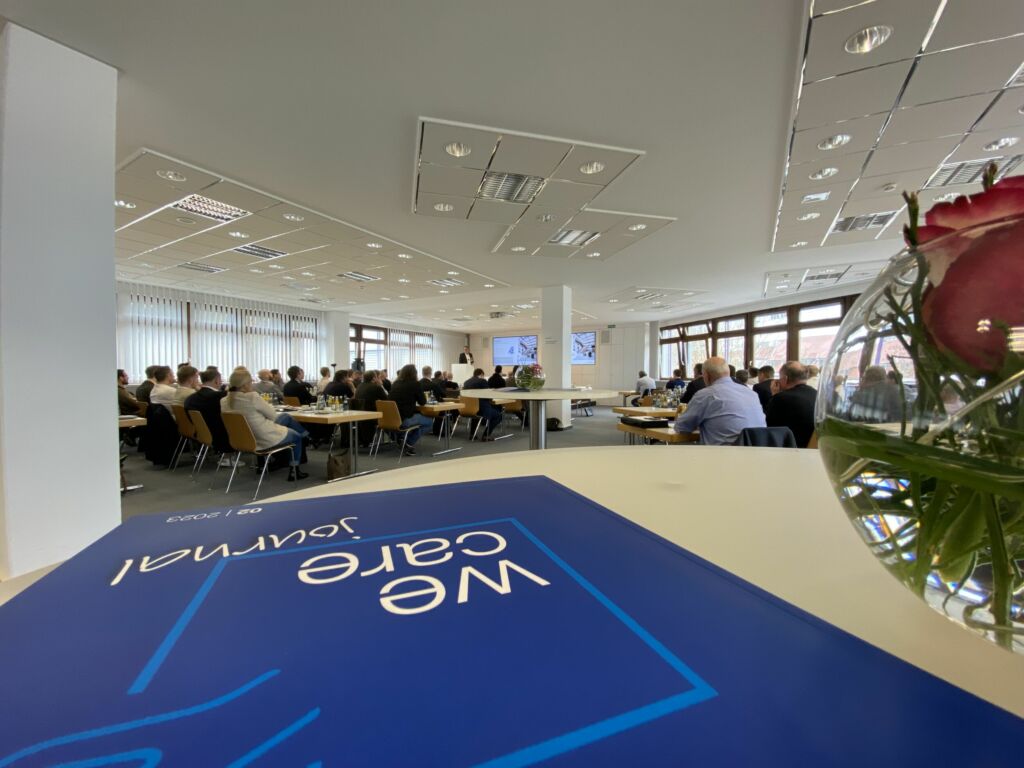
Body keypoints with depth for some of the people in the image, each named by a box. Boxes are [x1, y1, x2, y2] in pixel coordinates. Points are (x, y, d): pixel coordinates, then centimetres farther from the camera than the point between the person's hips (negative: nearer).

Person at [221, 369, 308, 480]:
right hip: (266, 439, -8)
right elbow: (273, 416, -12)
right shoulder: (252, 397, -27)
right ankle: (294, 471, 25)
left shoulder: (224, 401, -5)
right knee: (297, 437, 21)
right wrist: (268, 405, 5)